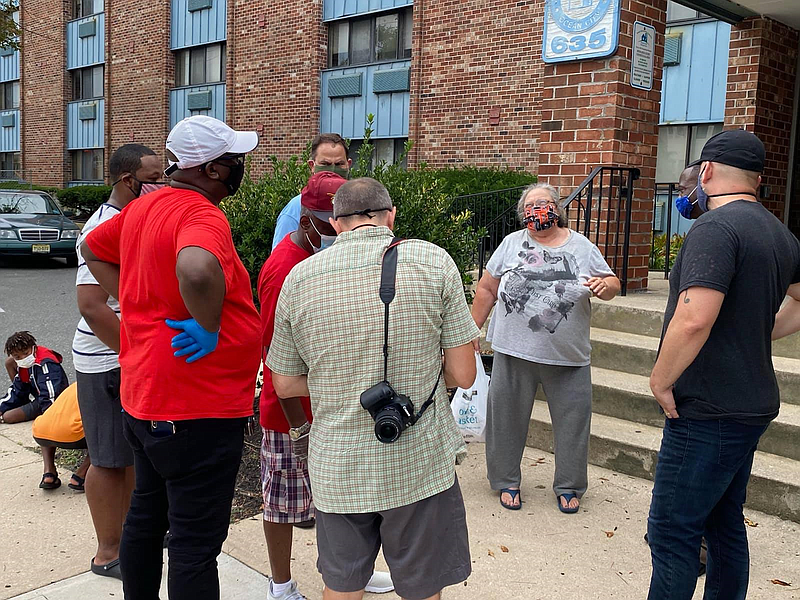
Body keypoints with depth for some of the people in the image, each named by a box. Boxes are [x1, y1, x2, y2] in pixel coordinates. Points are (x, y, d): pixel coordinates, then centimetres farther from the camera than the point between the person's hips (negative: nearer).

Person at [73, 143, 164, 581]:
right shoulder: (104, 229, -19)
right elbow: (92, 307, -25)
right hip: (107, 361, -9)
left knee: (135, 452, 19)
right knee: (110, 459, 3)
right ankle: (108, 553, 18)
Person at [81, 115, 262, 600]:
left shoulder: (144, 207, 8)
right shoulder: (202, 215, -21)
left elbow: (94, 249, 25)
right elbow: (197, 270, -44)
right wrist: (208, 327, -26)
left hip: (145, 397, 10)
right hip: (197, 410, -10)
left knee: (146, 516, 24)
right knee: (196, 543, 2)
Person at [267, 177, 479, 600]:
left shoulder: (299, 278, -2)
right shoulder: (433, 261, -9)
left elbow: (284, 384, 6)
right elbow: (463, 375, -7)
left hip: (337, 466, 2)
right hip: (419, 464, -2)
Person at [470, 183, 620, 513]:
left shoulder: (582, 247, 5)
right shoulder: (512, 243, 4)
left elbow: (612, 283, 10)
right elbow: (487, 289, 7)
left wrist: (605, 286, -14)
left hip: (569, 356, 0)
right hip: (513, 351, 0)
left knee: (572, 421, 6)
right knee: (507, 418, 9)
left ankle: (569, 486, 26)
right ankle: (506, 481, 28)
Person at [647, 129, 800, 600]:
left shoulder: (716, 227, -18)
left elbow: (694, 318, -29)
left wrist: (661, 380, -16)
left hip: (708, 413, -10)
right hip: (751, 405, 10)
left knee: (671, 534, -1)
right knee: (725, 523, 20)